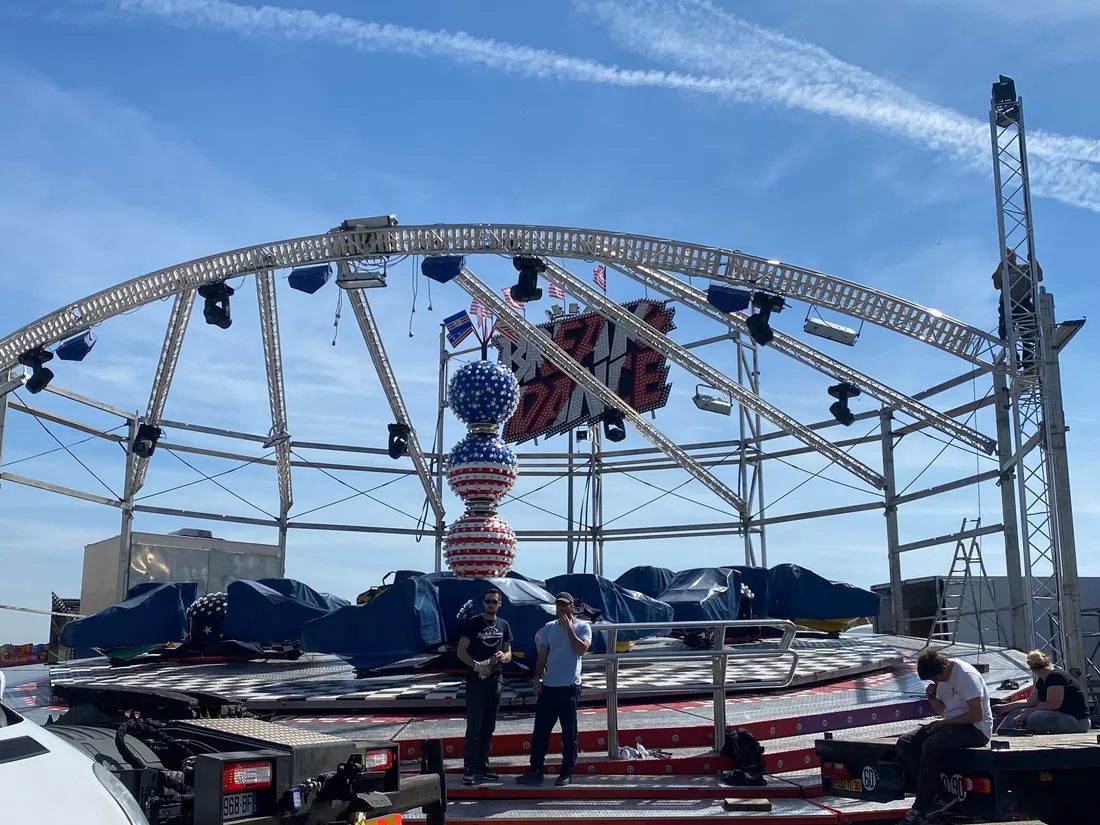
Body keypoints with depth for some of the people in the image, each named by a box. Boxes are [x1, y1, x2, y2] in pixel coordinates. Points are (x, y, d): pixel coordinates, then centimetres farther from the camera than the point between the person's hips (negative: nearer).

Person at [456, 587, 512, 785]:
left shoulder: (503, 625, 10)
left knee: (488, 727, 10)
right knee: (474, 726, -6)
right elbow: (461, 652, -7)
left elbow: (509, 654, 13)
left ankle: (482, 767, 18)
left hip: (496, 680, 5)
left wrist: (503, 656, -11)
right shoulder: (472, 623, -3)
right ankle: (469, 769, -2)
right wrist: (476, 665, -23)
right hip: (475, 681, -5)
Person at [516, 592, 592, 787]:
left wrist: (568, 628, -15)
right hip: (548, 686, 4)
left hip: (569, 687, -4)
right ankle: (535, 772, 12)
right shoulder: (549, 628, 10)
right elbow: (542, 656, 10)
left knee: (569, 733, 3)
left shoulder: (582, 627, -2)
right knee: (540, 730, 5)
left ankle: (567, 773, 12)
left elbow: (581, 650, -18)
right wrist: (537, 678, 1)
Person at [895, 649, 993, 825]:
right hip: (952, 724, 9)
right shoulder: (941, 677, 8)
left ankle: (922, 809, -23)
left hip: (976, 728, -9)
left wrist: (944, 723, -18)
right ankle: (936, 791, -15)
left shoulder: (966, 675, -18)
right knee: (905, 743, -9)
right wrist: (932, 698, -3)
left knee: (931, 745, -32)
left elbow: (976, 715, -21)